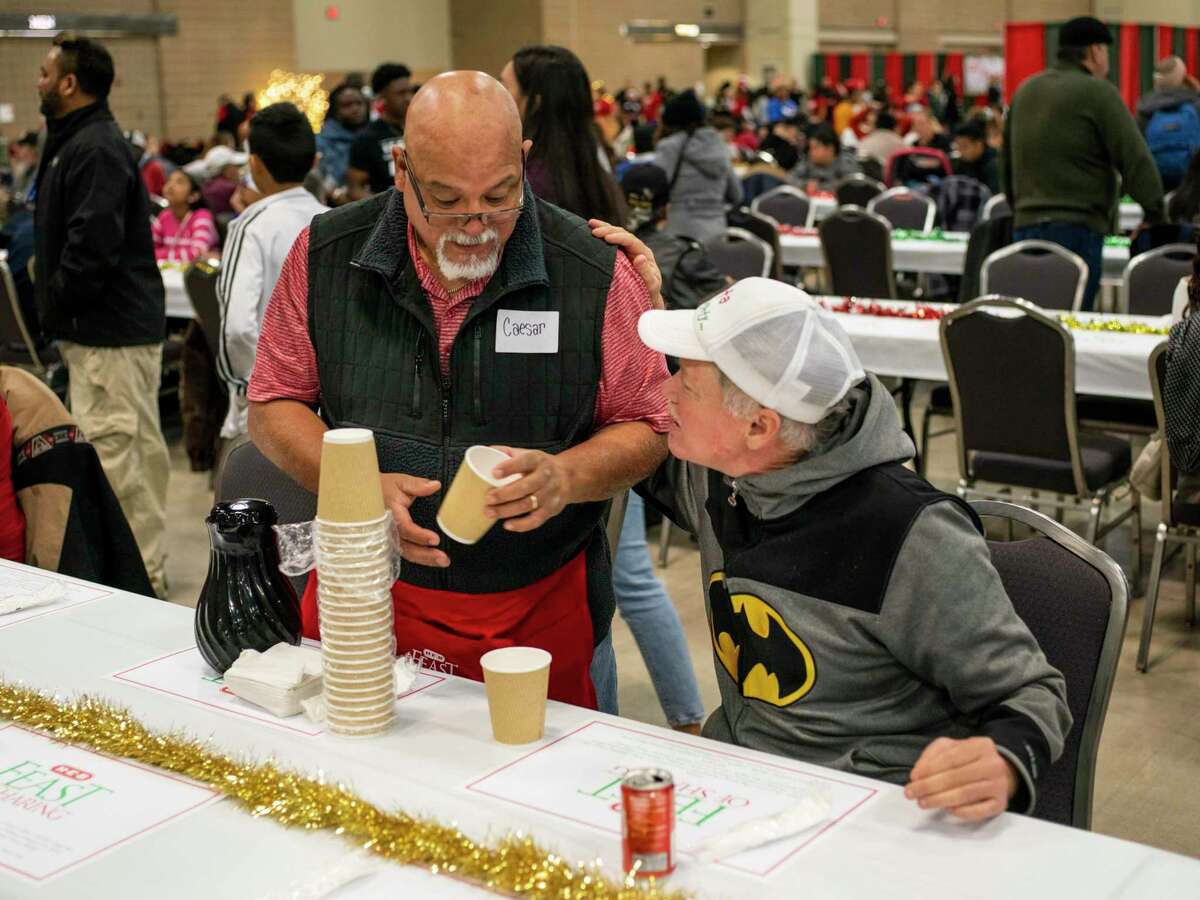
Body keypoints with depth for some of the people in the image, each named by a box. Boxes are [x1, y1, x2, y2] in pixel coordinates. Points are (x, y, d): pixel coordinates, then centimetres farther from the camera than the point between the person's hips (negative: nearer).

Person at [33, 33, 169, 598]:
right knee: (138, 450, 15)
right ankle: (145, 570, 24)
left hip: (109, 332, -11)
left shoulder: (95, 149, -16)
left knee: (112, 453, -9)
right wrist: (56, 304, 16)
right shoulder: (79, 143, 19)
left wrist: (57, 304, -13)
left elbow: (93, 244, -25)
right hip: (114, 325, 11)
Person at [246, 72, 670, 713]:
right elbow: (274, 406, 2)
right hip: (366, 599, 2)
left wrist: (566, 477, -22)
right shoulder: (326, 256, -5)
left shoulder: (594, 273, -10)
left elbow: (645, 429, -2)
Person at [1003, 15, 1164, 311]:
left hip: (1025, 223, 7)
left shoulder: (1024, 91, 15)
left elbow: (1006, 164, 23)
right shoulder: (1098, 91, -7)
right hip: (1077, 228, -7)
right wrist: (1154, 211, -1)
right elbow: (1135, 158, -10)